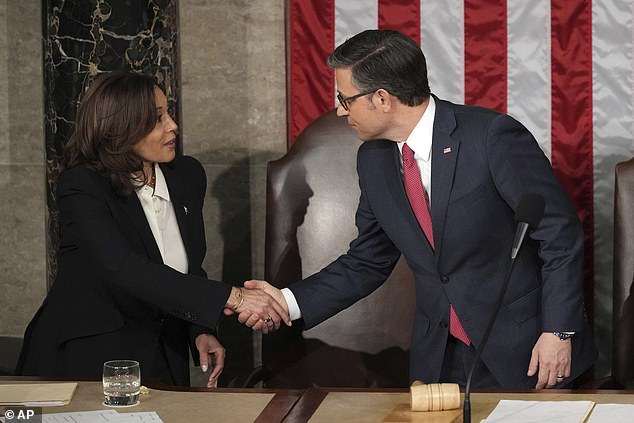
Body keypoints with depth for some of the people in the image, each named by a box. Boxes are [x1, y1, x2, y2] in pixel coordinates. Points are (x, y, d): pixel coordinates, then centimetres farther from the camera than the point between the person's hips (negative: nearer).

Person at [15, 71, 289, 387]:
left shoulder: (187, 175, 5)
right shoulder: (80, 186, -15)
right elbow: (124, 269, -28)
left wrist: (201, 331, -4)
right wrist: (232, 298, -32)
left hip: (163, 359, 5)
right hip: (86, 359, -5)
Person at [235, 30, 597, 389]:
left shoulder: (494, 137, -17)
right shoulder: (374, 160, 3)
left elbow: (561, 234, -14)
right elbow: (368, 262, 12)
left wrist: (558, 332, -17)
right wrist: (288, 302, 1)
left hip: (525, 352, -5)